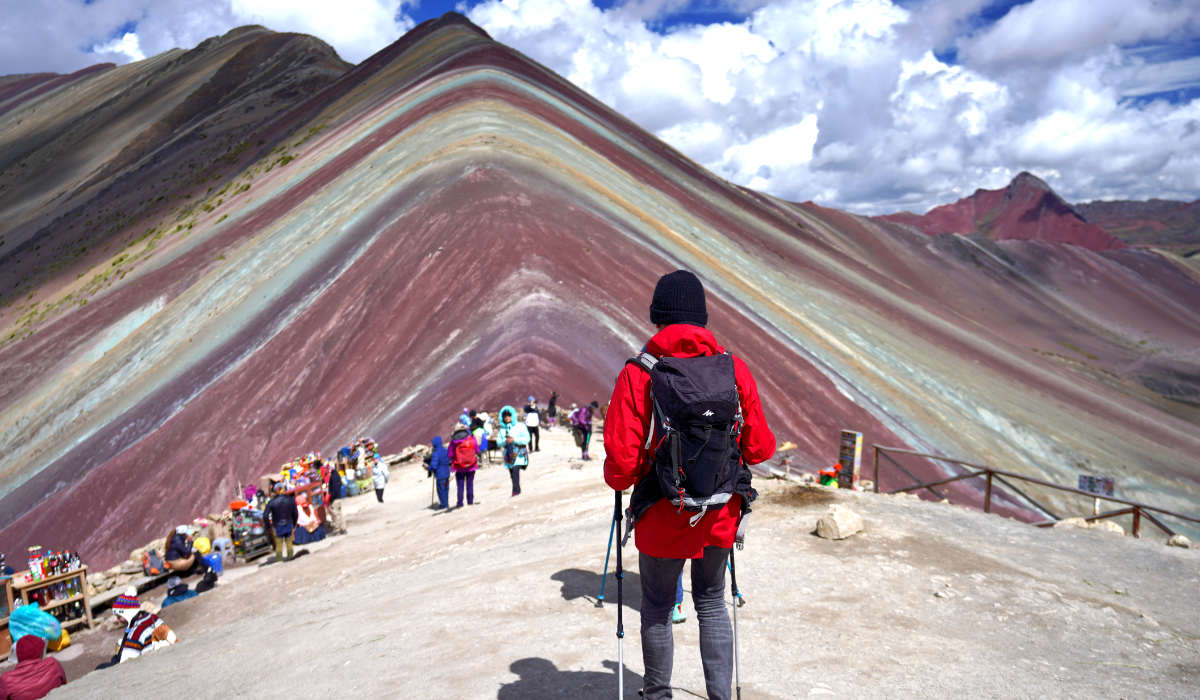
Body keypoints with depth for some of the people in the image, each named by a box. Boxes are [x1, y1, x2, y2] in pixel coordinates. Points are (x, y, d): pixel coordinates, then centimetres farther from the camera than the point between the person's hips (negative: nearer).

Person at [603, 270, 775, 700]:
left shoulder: (637, 374, -16)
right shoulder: (735, 369, -8)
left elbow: (621, 459, -18)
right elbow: (760, 448, -2)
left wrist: (619, 480, 5)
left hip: (662, 517, -2)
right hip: (721, 515, 3)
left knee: (657, 608, 19)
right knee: (711, 603, 23)